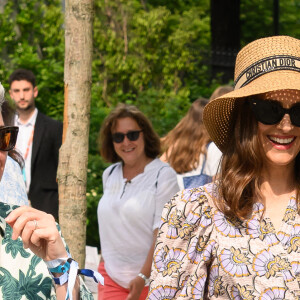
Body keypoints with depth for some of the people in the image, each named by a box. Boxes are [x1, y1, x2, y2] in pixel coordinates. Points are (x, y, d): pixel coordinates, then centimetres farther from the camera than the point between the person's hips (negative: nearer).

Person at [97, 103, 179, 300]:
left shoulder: (163, 175, -8)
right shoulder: (110, 175, 10)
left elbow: (163, 234, -15)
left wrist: (143, 277, -20)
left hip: (150, 280, -4)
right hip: (111, 276, 4)